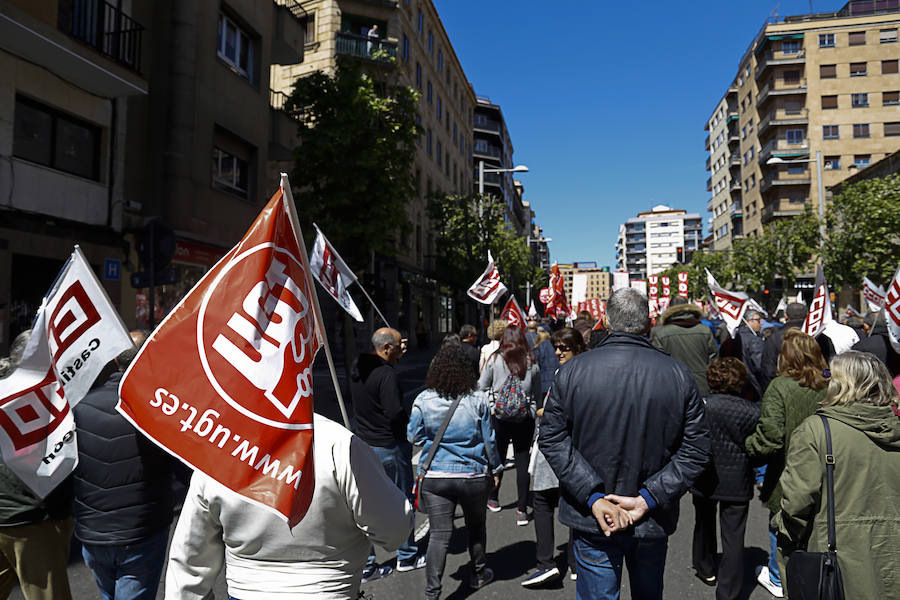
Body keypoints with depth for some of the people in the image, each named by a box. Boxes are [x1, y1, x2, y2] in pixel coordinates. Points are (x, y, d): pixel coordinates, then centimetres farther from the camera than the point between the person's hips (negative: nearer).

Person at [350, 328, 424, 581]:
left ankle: (366, 565, 20)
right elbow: (395, 413, -27)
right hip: (390, 447, -8)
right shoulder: (386, 374, -23)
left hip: (364, 444, 8)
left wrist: (394, 357, 17)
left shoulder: (357, 368, 3)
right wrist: (412, 422, -7)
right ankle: (406, 556, 27)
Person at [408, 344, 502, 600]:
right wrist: (494, 469, 12)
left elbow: (414, 436, 2)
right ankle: (479, 574, 39)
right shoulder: (478, 400, -8)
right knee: (476, 527, 21)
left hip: (436, 476, 0)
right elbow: (489, 439, -1)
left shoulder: (423, 400, -7)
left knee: (439, 533, 5)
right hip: (474, 476, 0)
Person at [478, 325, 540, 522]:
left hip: (499, 414, 0)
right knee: (522, 461, 4)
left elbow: (482, 386, 3)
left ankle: (493, 499, 32)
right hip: (525, 416, 1)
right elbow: (537, 392, 9)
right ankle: (522, 509, 5)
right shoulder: (532, 362, 1)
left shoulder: (495, 359, -5)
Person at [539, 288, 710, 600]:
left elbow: (552, 439, -12)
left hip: (593, 525, -2)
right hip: (654, 522, 2)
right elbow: (696, 449, -9)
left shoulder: (573, 370, -11)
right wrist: (648, 499, -11)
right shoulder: (678, 374, -8)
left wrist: (593, 497, -13)